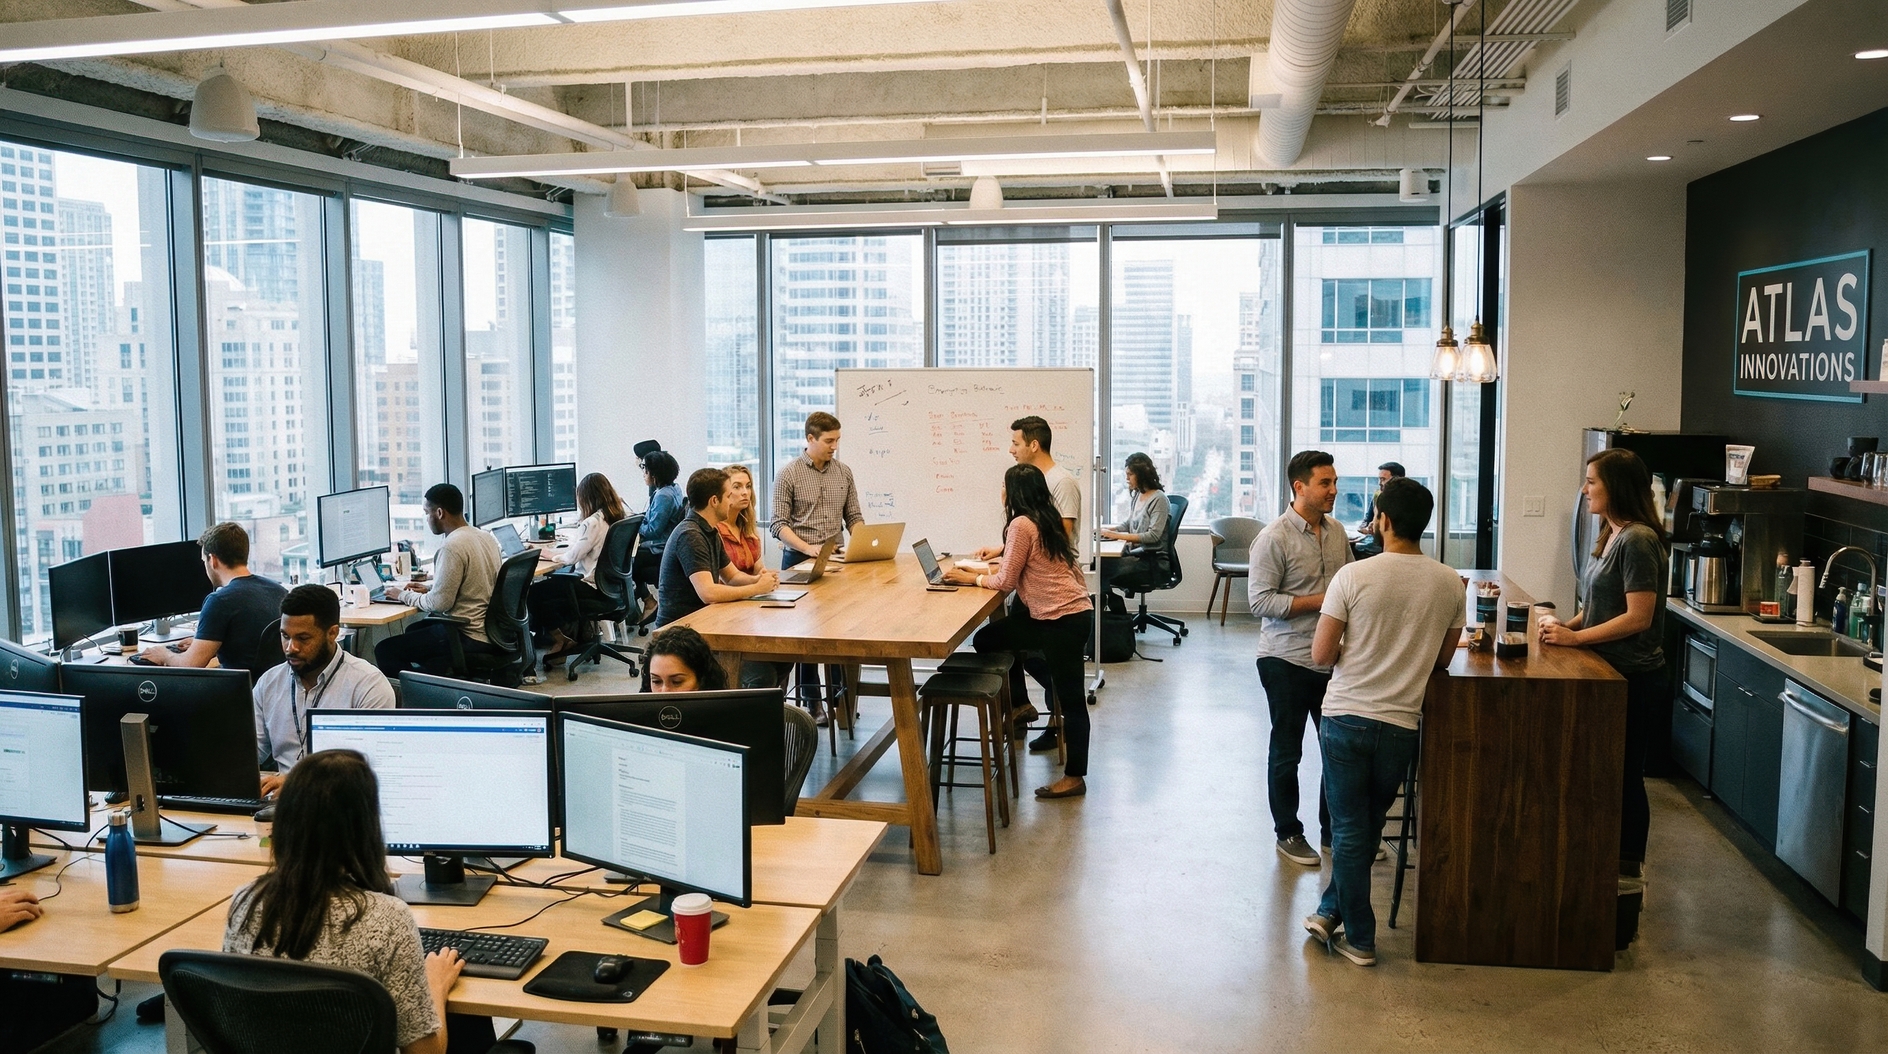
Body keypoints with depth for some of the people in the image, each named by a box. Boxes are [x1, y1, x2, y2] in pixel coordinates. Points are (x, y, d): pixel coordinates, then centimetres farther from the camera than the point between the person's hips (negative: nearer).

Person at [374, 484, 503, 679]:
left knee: (385, 650, -2)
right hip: (491, 630, 9)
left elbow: (439, 603, -18)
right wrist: (430, 587, 17)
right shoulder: (487, 538, 8)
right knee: (414, 631, 30)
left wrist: (405, 596, -2)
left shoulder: (452, 547, -20)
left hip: (470, 636, -9)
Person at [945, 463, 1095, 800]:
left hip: (1062, 620, -10)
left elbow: (1006, 580, -10)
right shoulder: (1047, 519, 14)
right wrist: (998, 561, 17)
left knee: (1070, 699, -2)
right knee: (987, 639, 15)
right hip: (1074, 612, 10)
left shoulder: (1022, 524, -13)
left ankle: (1075, 777, 5)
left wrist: (971, 579, 4)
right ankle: (1018, 703, 26)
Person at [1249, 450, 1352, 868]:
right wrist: (1320, 601, -20)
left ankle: (1334, 830, 28)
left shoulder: (1336, 531, 6)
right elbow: (1260, 600, -19)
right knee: (1286, 752, 8)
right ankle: (1288, 833, 22)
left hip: (1332, 659, 6)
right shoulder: (1274, 538, -14)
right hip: (1287, 662, -6)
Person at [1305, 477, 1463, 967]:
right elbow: (1443, 659, 9)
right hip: (1402, 723, 3)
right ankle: (1331, 910, 28)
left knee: (1349, 829, 8)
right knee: (1367, 826, 20)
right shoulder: (1450, 583, -2)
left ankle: (1360, 939, 16)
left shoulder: (1353, 576, -13)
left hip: (1346, 716, -3)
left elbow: (1321, 655, -9)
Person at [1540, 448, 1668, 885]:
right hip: (1610, 673, 9)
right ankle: (1616, 861, 28)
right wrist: (1570, 624, 2)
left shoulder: (1638, 540, -19)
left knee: (1625, 774, 2)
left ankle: (1629, 869, 15)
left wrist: (1575, 637, -20)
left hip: (1633, 679, -9)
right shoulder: (1611, 535, 10)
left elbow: (1638, 617, -23)